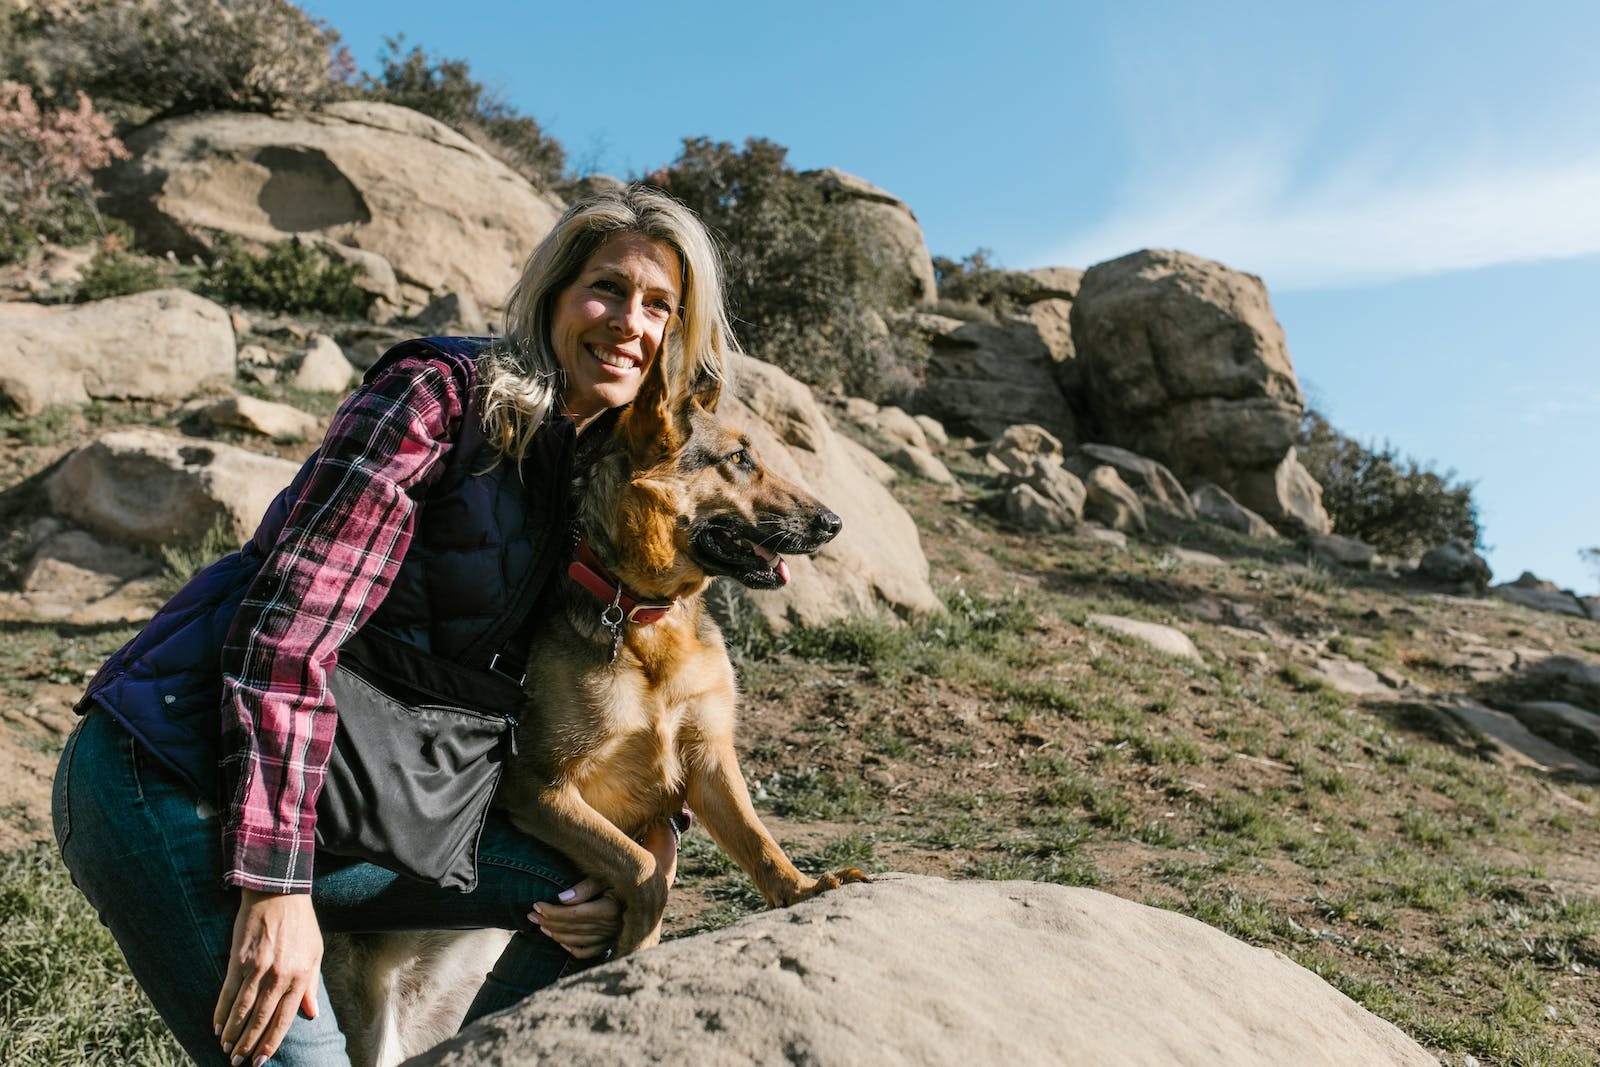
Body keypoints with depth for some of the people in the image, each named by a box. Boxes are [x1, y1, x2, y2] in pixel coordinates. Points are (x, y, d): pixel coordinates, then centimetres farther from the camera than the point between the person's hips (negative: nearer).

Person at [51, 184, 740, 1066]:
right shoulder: (443, 393, -15)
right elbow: (289, 622, -20)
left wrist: (647, 837, -4)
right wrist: (275, 884, -22)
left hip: (340, 808, 7)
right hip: (174, 783, -7)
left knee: (597, 888, 2)